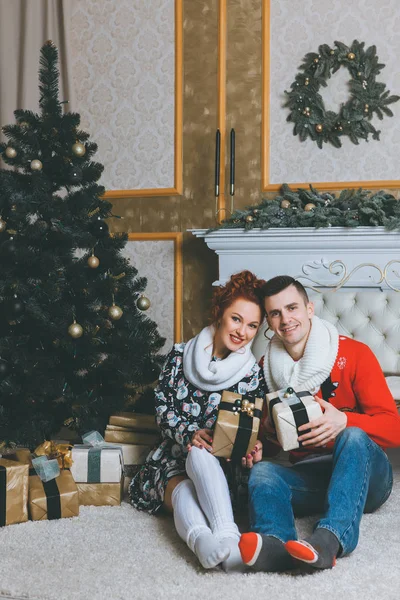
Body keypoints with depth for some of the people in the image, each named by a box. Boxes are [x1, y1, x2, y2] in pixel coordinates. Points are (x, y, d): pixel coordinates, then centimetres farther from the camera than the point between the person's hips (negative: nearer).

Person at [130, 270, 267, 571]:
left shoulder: (253, 373, 7)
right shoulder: (180, 355, 6)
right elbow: (163, 405, 0)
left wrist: (251, 449, -20)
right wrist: (189, 434, -19)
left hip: (221, 466, -1)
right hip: (174, 458, 1)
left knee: (200, 455, -37)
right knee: (183, 491, -35)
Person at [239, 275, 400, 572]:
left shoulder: (354, 354, -5)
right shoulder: (268, 368, 7)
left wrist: (344, 421, -29)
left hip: (361, 473, -3)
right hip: (309, 478, 3)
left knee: (353, 436, -34)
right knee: (262, 470, -25)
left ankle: (330, 539, -54)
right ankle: (276, 545, -55)